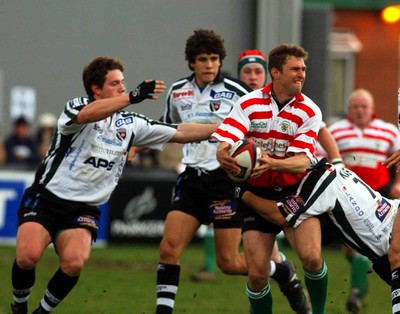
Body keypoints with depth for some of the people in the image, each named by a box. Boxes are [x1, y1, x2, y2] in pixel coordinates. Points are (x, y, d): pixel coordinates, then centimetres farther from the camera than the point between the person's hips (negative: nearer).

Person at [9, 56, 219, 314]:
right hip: (46, 196, -4)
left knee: (74, 262, -24)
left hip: (84, 209, 4)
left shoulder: (130, 123, 10)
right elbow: (87, 114, -33)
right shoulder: (76, 107, -7)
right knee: (28, 256, -25)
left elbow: (180, 133, 12)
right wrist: (133, 97, -42)